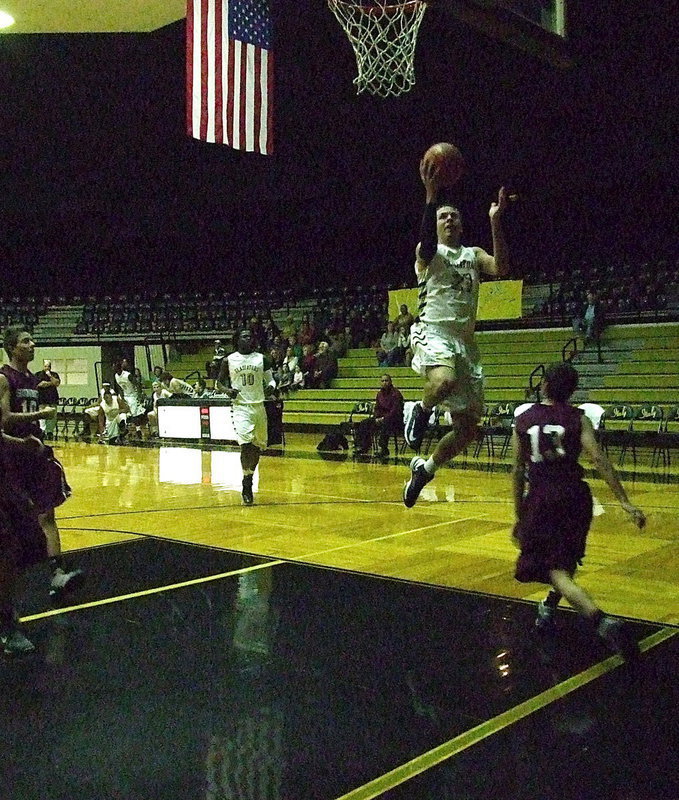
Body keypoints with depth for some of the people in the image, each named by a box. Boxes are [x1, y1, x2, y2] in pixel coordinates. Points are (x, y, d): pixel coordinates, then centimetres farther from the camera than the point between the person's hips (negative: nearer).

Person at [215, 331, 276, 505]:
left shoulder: (262, 359, 5)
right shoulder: (229, 360, 1)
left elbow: (270, 379, 10)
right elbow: (219, 382, 9)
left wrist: (271, 387, -13)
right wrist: (227, 390, -13)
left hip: (259, 406, 3)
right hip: (241, 406, -3)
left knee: (258, 446, 11)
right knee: (246, 444, -18)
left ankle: (249, 478, 32)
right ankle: (246, 485, -11)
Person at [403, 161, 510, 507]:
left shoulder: (474, 255, 18)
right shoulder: (429, 252, 5)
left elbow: (501, 269, -4)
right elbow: (426, 245, -22)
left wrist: (495, 222, -10)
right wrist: (431, 196, -31)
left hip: (465, 340, 5)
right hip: (433, 332, -5)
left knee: (467, 427, 4)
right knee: (444, 381, -41)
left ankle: (425, 468, 26)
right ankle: (420, 410, -7)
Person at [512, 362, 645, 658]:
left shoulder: (523, 420, 8)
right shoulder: (577, 418, 5)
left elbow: (517, 472, 8)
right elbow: (599, 459, -9)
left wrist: (519, 518, 15)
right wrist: (625, 502, -11)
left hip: (541, 498, -1)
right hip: (575, 495, 2)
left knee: (558, 571, -7)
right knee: (566, 559, 29)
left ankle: (602, 621, -27)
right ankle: (549, 608, 40)